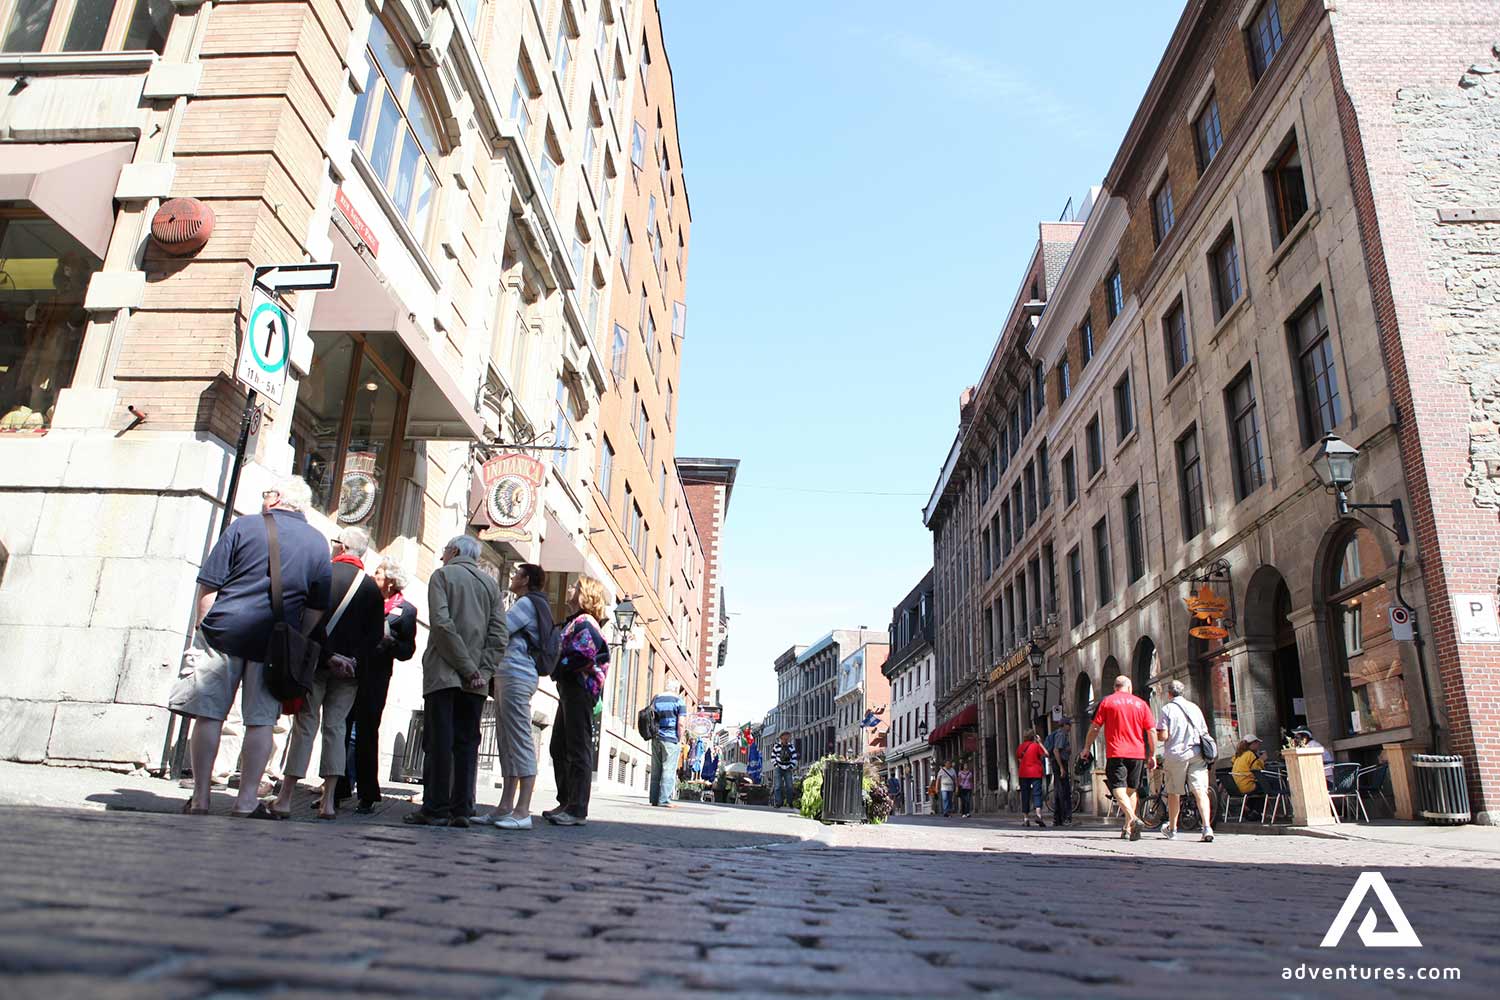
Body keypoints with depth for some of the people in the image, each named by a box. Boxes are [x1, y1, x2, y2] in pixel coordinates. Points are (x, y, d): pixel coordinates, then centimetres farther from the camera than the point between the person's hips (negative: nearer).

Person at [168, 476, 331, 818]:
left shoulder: (244, 527, 2)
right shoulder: (318, 543, 9)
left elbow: (209, 586, -1)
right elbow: (317, 609, 9)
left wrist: (201, 627, 7)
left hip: (224, 632, -1)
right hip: (274, 644, 2)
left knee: (209, 715, 4)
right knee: (261, 721, 6)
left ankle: (200, 799, 10)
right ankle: (247, 801, 7)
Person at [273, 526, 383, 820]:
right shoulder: (371, 587, 7)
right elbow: (376, 633, 0)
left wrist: (327, 654, -10)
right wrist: (355, 661, -1)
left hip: (316, 663, -2)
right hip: (349, 670, 3)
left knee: (305, 727, 1)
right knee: (335, 729, 6)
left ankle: (286, 798, 1)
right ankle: (329, 801, 4)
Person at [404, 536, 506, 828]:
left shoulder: (442, 575, 2)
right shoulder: (490, 583, 14)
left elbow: (442, 623, -12)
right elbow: (500, 634, 3)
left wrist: (468, 668, -11)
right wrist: (482, 671, -2)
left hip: (443, 673, -4)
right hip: (475, 681, 4)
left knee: (439, 742, -2)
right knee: (467, 744, 5)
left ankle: (435, 809, -1)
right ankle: (461, 810, 5)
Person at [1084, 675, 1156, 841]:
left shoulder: (1107, 702, 2)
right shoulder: (1141, 704, 10)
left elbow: (1095, 727, 1)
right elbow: (1152, 731, 6)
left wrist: (1087, 747, 12)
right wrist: (1152, 755, 12)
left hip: (1116, 753, -3)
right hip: (1137, 753, 3)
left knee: (1119, 789, -8)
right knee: (1132, 790, 13)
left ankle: (1133, 819, -31)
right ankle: (1128, 829, 14)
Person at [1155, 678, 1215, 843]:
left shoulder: (1167, 709, -3)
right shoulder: (1195, 708, 10)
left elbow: (1163, 736, -10)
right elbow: (1205, 733, 14)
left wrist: (1155, 735, 10)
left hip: (1175, 755, -3)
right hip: (1197, 754, 3)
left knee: (1173, 792, 10)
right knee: (1200, 791, -4)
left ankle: (1172, 829, 22)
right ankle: (1207, 827, -21)